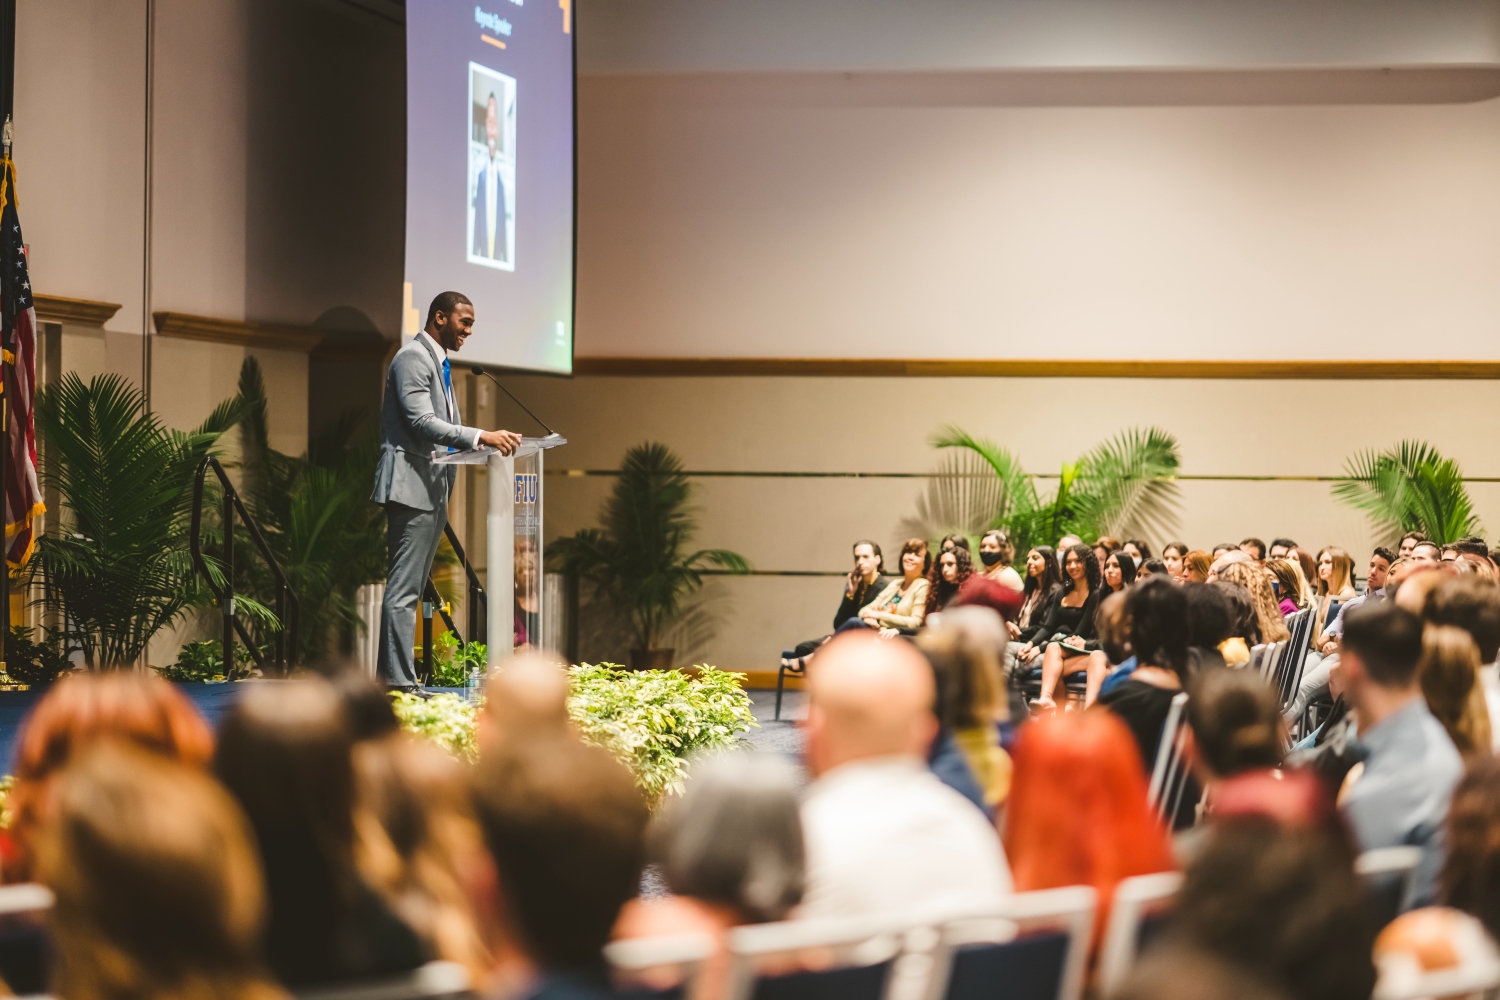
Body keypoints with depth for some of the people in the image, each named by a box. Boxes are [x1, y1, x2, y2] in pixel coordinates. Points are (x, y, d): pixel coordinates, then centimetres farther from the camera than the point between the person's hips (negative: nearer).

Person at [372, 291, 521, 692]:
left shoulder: (440, 363, 22)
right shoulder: (413, 358, -10)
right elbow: (422, 422, -22)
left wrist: (487, 441, 10)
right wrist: (481, 437, -27)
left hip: (433, 490, 11)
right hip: (412, 486, -11)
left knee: (411, 589, 10)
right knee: (403, 590, -11)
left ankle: (391, 677, 12)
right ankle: (398, 681, -13)